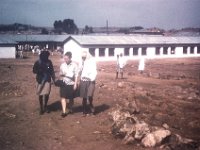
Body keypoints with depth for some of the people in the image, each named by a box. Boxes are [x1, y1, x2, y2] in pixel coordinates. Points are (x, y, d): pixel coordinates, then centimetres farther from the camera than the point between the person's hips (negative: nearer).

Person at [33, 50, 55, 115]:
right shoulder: (37, 62, -5)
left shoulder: (49, 62, 0)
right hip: (40, 80, -1)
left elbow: (52, 71, 4)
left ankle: (45, 106, 24)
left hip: (47, 80, 1)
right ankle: (41, 108, 21)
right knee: (40, 95, 6)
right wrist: (40, 70, -20)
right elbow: (34, 71, -3)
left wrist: (54, 80, 2)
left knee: (47, 94, 0)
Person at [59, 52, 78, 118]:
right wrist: (61, 75, -13)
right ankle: (64, 111, -4)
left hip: (71, 84, -2)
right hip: (64, 83, 2)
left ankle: (70, 109, 32)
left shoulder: (74, 65, -5)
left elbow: (76, 75, -3)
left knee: (71, 98, 11)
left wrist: (75, 84, -6)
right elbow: (60, 74, 11)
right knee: (63, 97, -6)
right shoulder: (62, 65, 2)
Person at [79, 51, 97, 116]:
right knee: (84, 97, 7)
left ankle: (91, 105, 13)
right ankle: (84, 111, 18)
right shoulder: (82, 63, 5)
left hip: (90, 81, -3)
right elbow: (80, 72, 7)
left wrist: (90, 77, -26)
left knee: (90, 96, -17)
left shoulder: (92, 62, -7)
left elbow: (94, 72, -13)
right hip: (83, 81, 4)